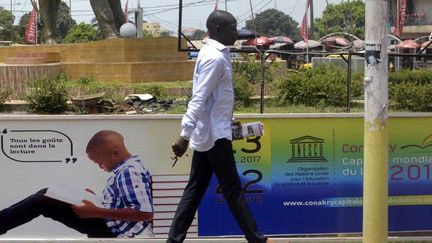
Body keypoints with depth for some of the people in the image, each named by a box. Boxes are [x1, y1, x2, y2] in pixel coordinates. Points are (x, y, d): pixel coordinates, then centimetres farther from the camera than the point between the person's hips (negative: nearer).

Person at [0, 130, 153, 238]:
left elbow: (146, 213, -31)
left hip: (108, 231, -10)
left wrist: (96, 212, -27)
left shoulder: (130, 172, -20)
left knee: (41, 202, -10)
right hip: (106, 223, 10)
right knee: (44, 197, 11)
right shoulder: (127, 168, 11)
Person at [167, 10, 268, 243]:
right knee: (233, 189, 0)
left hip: (207, 134, 10)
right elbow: (199, 99, -24)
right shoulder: (215, 58, -17)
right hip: (215, 135, -10)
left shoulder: (213, 54, 14)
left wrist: (228, 122, 31)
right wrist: (185, 135, -28)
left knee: (195, 190, 9)